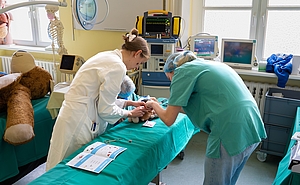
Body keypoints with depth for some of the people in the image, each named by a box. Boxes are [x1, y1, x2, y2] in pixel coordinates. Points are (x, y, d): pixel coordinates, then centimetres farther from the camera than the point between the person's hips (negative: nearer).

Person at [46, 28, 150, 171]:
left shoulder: (108, 56, 10)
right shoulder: (118, 67, -19)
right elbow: (105, 110, -15)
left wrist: (130, 103, 17)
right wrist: (130, 114, 1)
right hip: (78, 123, -9)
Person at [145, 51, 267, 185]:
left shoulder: (182, 71, -2)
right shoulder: (209, 65, 22)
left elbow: (168, 120, -2)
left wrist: (154, 105, 18)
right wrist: (174, 107, 31)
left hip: (231, 133, -8)